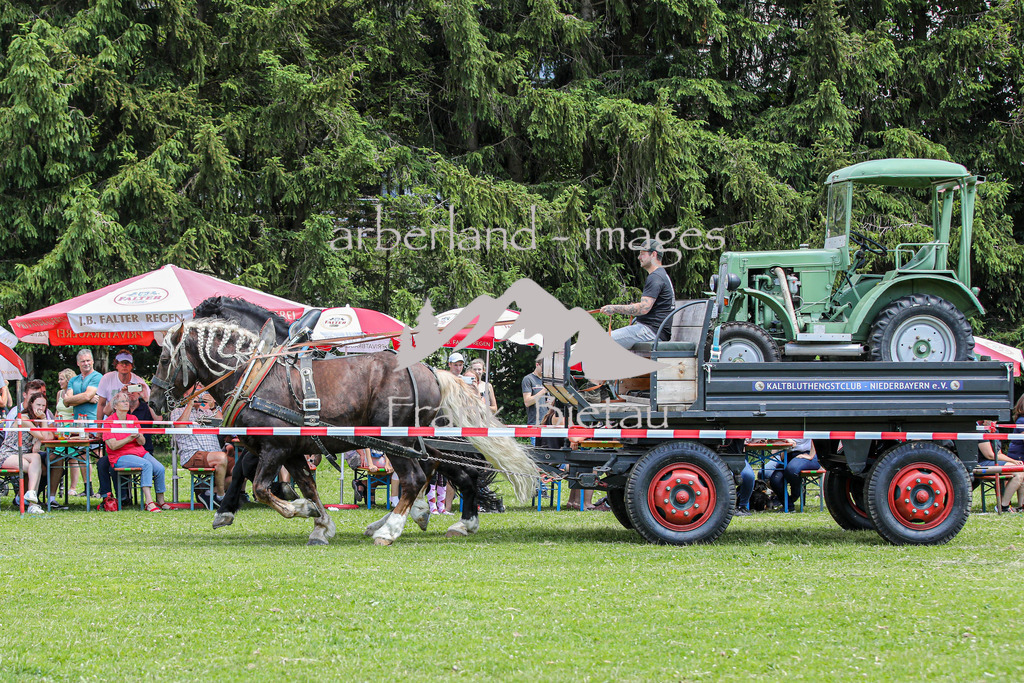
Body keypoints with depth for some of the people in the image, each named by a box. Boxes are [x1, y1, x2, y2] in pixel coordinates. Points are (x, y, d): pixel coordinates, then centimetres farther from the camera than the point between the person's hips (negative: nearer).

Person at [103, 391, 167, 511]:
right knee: (147, 465, -33)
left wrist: (137, 436, -16)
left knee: (159, 468, -21)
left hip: (140, 452, 6)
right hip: (120, 457, -6)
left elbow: (142, 442, 7)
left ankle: (160, 501, -5)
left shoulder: (134, 419, 14)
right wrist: (129, 438, -21)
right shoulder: (109, 422, -1)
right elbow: (113, 446, -11)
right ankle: (149, 502, -40)